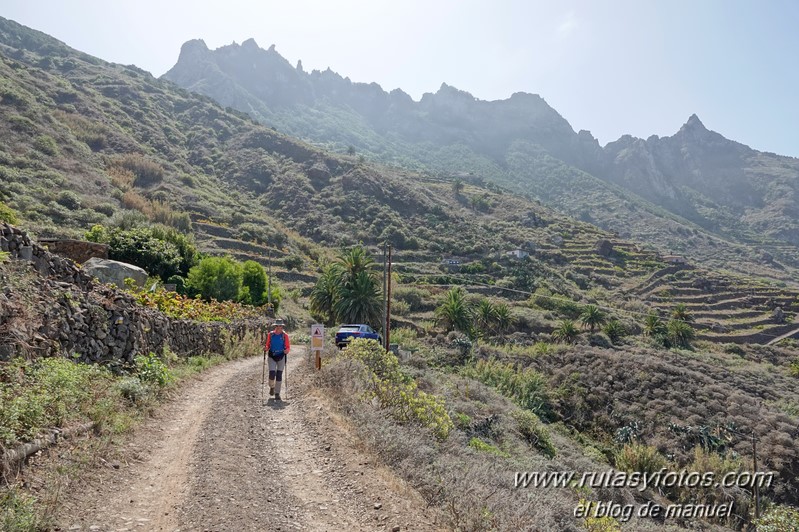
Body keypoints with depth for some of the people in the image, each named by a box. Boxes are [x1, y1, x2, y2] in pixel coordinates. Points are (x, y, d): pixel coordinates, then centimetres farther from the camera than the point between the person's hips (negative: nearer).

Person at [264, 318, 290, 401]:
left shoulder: (285, 335, -1)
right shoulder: (270, 335, 2)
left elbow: (288, 347, 2)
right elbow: (268, 346, 10)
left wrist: (287, 350, -19)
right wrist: (266, 348, -12)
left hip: (281, 357, 0)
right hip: (272, 357, 0)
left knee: (279, 375, 0)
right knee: (272, 374, -11)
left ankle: (277, 393, 10)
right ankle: (272, 387, 22)